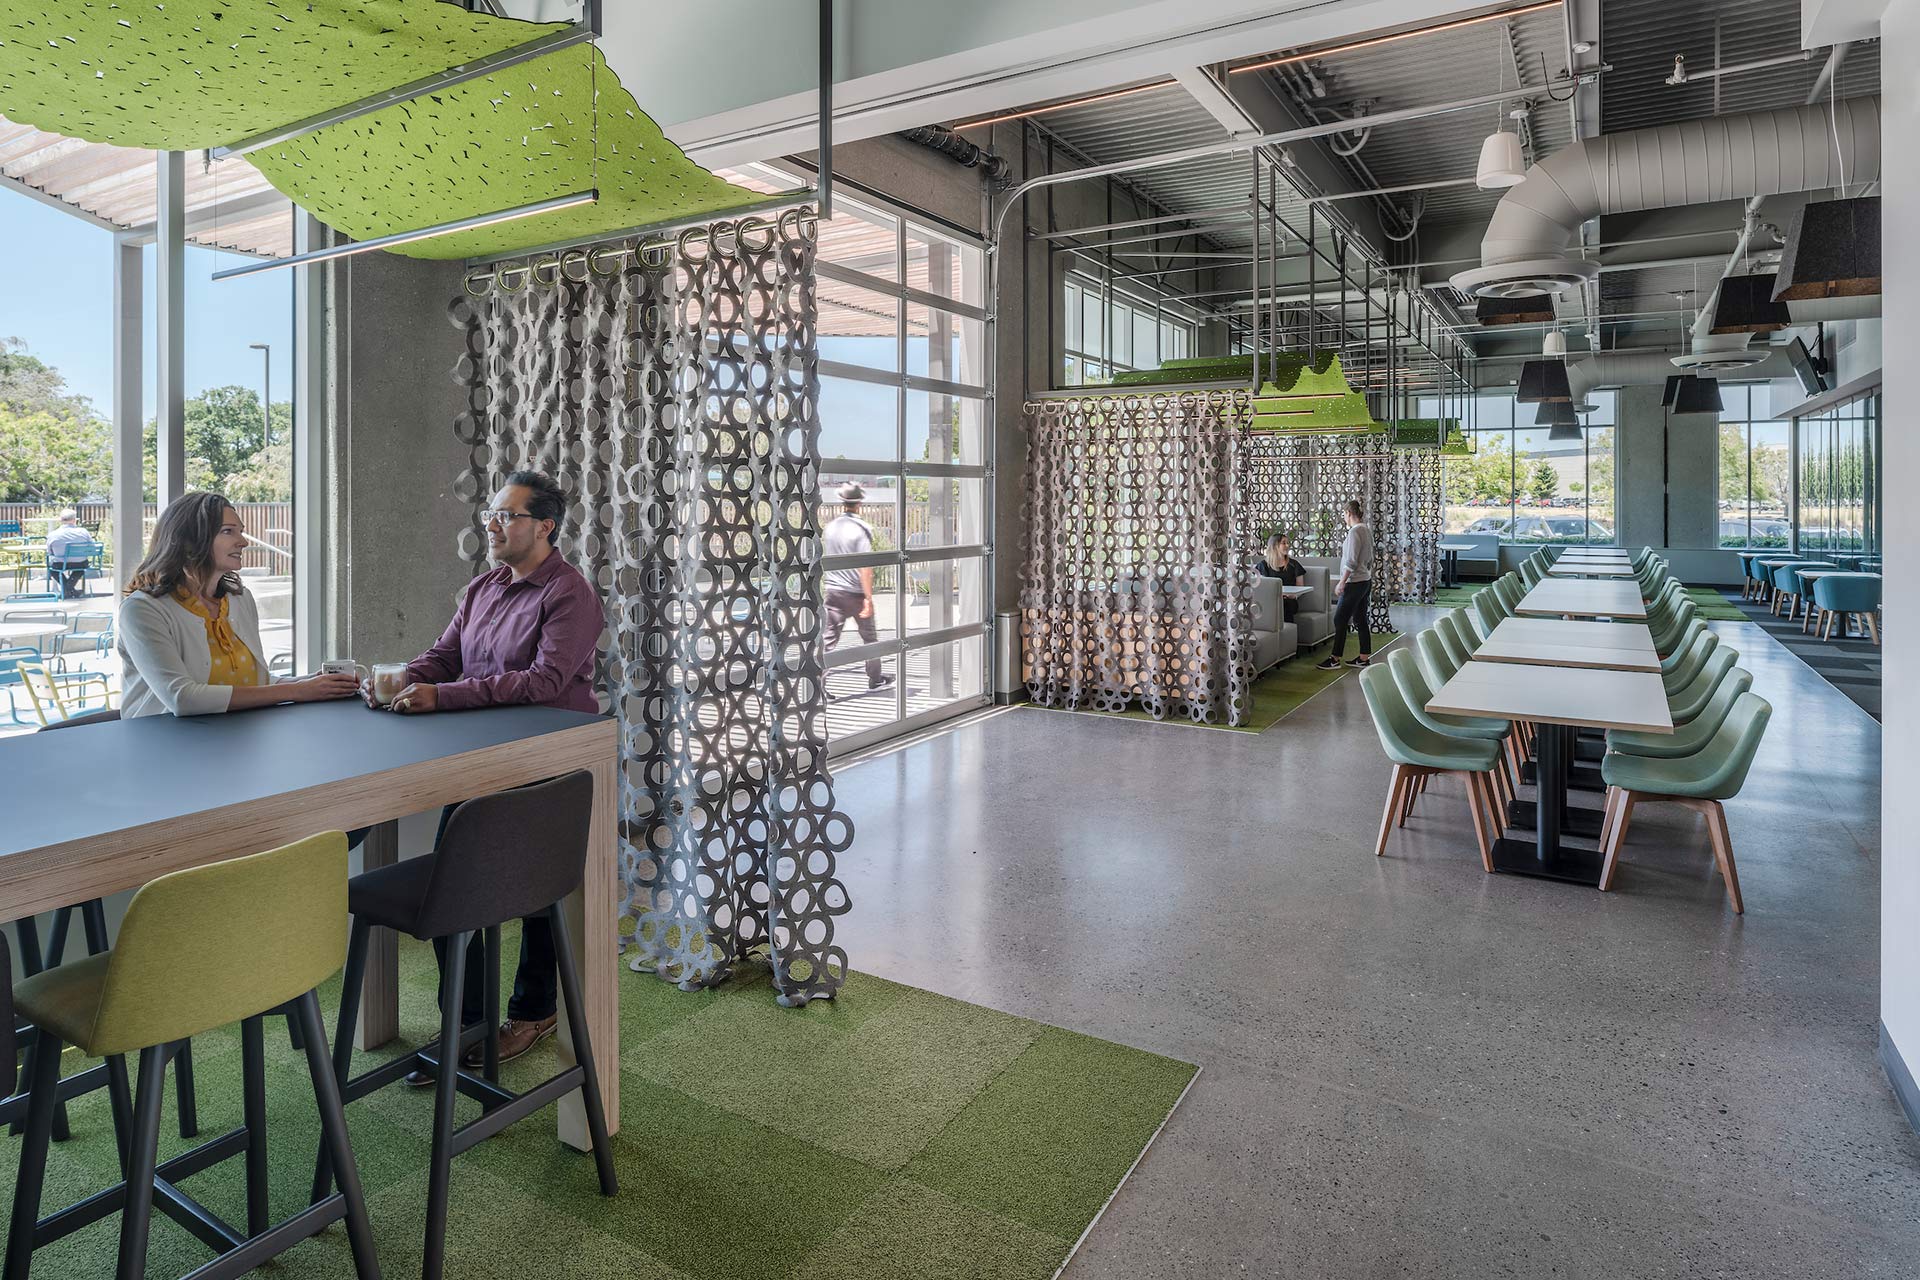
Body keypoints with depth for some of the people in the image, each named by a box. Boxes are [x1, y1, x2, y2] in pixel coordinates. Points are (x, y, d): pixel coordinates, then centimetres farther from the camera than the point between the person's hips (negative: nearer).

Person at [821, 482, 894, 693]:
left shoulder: (829, 527, 4)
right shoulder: (861, 528, -13)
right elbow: (865, 566, -17)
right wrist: (868, 597, -17)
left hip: (833, 591, 4)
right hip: (856, 592, -4)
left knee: (830, 638, 2)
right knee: (869, 636, 14)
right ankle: (875, 679, 26)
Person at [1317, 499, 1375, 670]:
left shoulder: (1354, 531, -17)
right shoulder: (1368, 531, 12)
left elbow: (1351, 562, -21)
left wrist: (1341, 583, -18)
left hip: (1354, 583, -9)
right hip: (1366, 581, 9)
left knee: (1340, 620, -4)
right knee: (1360, 619, 12)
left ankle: (1335, 658, -1)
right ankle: (1364, 657, 16)